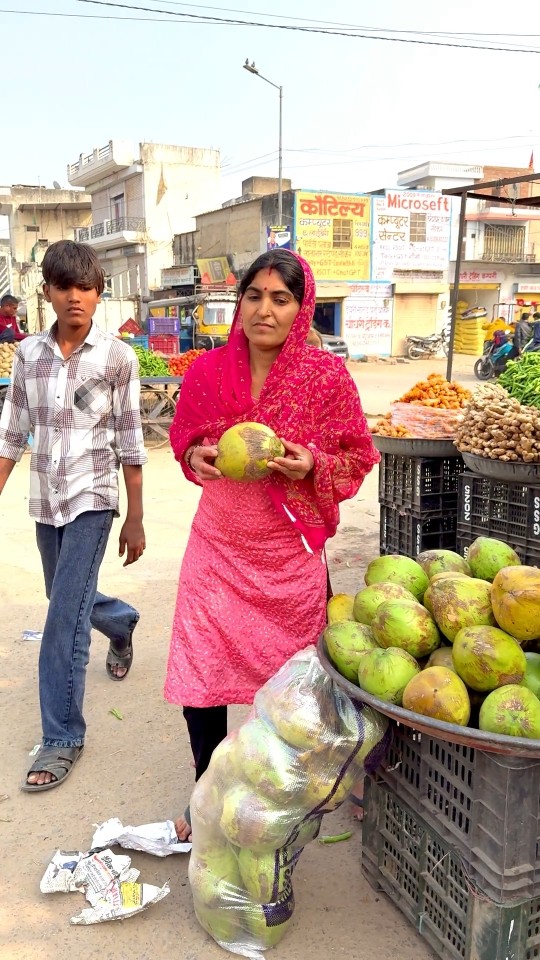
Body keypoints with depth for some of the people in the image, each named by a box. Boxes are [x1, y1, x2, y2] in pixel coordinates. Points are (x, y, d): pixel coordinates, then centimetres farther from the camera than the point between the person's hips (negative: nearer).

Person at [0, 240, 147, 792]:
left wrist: (135, 520, -5)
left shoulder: (117, 357, -8)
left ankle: (62, 737, 7)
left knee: (65, 620, -8)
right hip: (44, 501, 5)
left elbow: (130, 444, -5)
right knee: (70, 601, 20)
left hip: (92, 499, -5)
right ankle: (122, 624, 55)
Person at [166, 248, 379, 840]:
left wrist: (312, 466, -19)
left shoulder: (326, 376, -8)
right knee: (200, 679, 3)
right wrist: (198, 457, -9)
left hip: (290, 553, -1)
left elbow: (357, 457, 0)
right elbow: (186, 438, 13)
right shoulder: (209, 370, -2)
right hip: (217, 546, 2)